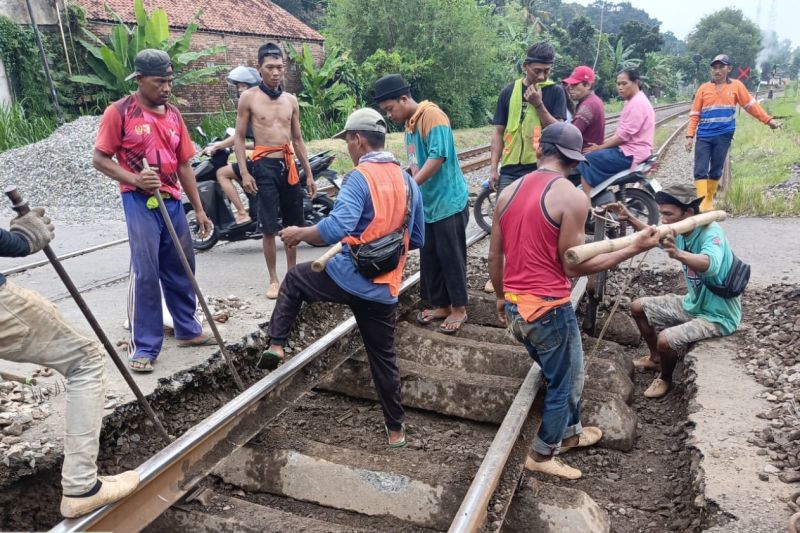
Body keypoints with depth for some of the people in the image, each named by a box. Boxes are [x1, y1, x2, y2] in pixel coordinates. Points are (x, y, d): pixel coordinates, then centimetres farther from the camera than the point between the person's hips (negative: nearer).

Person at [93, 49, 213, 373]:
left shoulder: (173, 115, 12)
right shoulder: (119, 112, -4)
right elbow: (100, 159, -4)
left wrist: (199, 209, 11)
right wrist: (134, 178, -20)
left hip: (172, 201, 6)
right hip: (140, 202, -5)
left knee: (180, 270, 13)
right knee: (145, 274, -7)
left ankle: (188, 330, 28)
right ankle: (144, 346, 3)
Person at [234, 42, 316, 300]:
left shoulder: (291, 100, 11)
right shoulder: (248, 98, -1)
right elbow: (239, 137, -1)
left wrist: (309, 174, 11)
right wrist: (244, 172, -12)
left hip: (289, 165, 4)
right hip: (264, 166, -4)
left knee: (293, 225, 10)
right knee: (269, 228, -3)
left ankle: (292, 274, 24)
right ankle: (274, 279, 9)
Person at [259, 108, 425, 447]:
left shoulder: (360, 177, -12)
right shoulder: (408, 182, 9)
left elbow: (336, 228, -26)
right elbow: (417, 240, 15)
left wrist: (298, 234, -9)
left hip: (348, 277, -5)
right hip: (385, 288, 6)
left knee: (294, 281, 24)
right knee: (384, 358, 18)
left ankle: (275, 346, 20)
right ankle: (395, 429, 27)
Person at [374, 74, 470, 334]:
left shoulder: (432, 116, -15)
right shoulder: (409, 123, 12)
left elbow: (438, 157, -25)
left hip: (448, 202, -9)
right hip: (427, 203, 9)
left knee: (451, 257, 1)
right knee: (429, 258, 13)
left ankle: (459, 309, 14)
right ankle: (441, 305, 26)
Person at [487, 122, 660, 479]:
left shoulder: (509, 192, 4)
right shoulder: (572, 198, -15)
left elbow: (494, 256, 8)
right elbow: (573, 266, -14)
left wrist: (501, 297, 23)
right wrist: (635, 249, -7)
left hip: (514, 308, 7)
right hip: (549, 310, -7)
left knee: (560, 373, 28)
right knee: (565, 382, 17)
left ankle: (570, 433, 47)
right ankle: (541, 456, 31)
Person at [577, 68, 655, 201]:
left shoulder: (638, 102, -15)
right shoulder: (632, 101, 19)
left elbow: (624, 135, -20)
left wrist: (600, 147, -14)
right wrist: (602, 144, 8)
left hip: (631, 153, -11)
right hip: (628, 149, 11)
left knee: (586, 162, -17)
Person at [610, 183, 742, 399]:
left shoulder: (711, 232, -28)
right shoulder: (681, 232, -4)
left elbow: (710, 265, -49)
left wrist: (678, 254, -68)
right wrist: (629, 218, 3)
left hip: (717, 314, -8)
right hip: (693, 303, 9)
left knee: (665, 339, -28)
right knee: (638, 307, 11)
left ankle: (665, 378, 6)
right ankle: (656, 357, 31)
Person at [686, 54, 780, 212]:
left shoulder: (736, 86, 5)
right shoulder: (704, 88, 3)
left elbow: (751, 105, 11)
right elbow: (695, 114, 3)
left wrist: (768, 120, 10)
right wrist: (690, 136, -5)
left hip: (723, 136, 0)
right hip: (704, 136, 0)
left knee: (716, 171, 8)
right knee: (700, 171, -9)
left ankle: (709, 200, 23)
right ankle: (702, 202, -9)